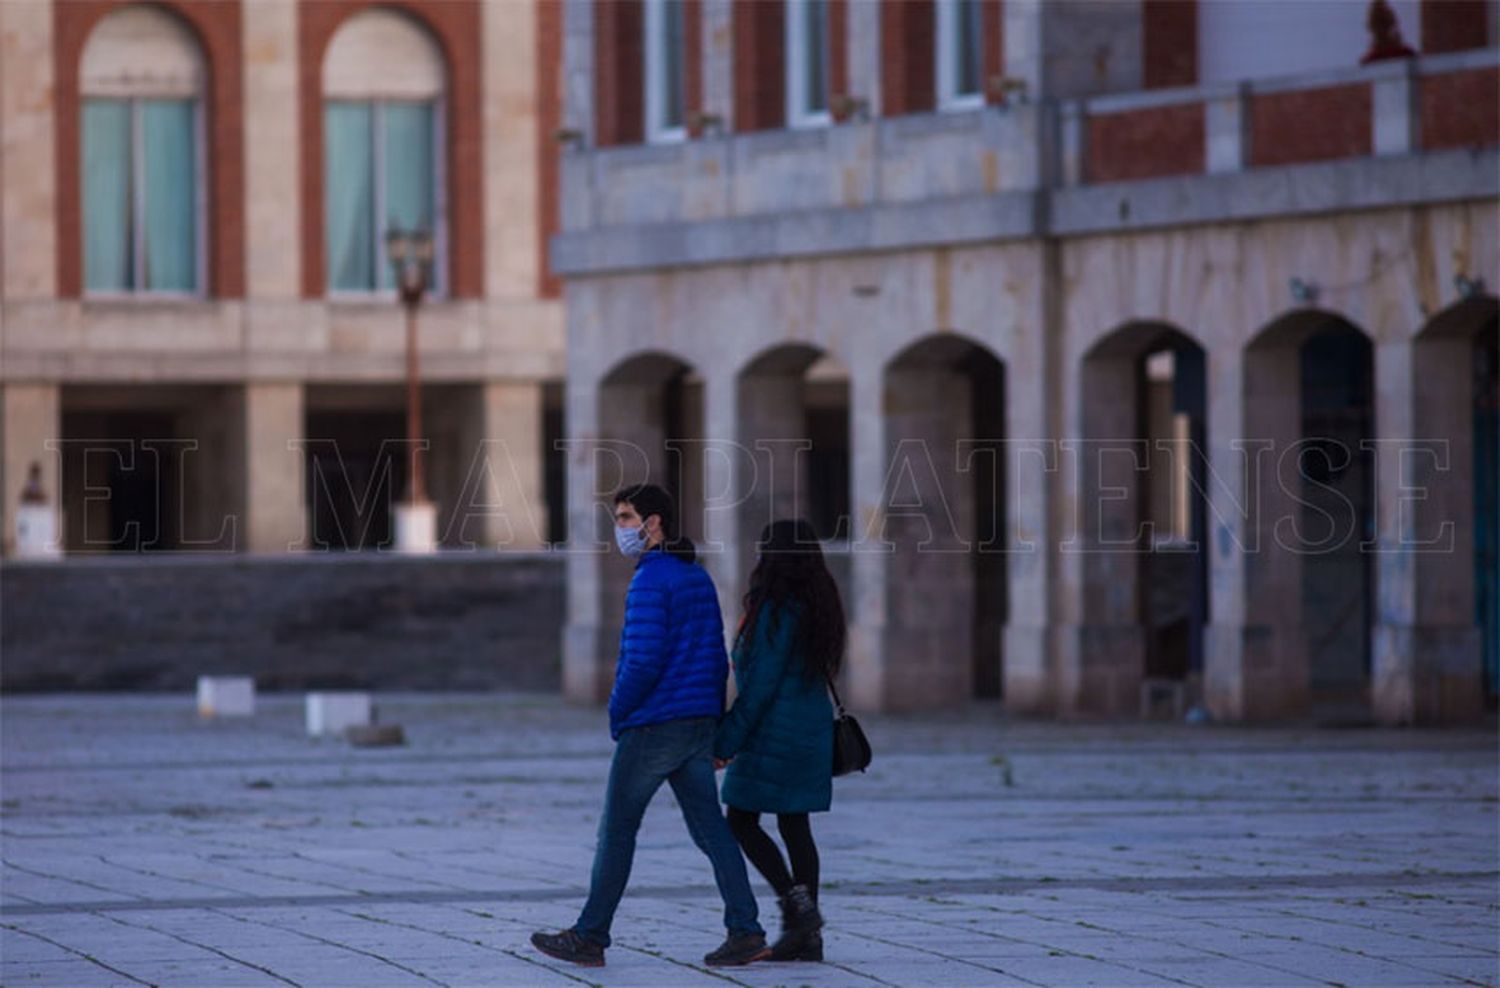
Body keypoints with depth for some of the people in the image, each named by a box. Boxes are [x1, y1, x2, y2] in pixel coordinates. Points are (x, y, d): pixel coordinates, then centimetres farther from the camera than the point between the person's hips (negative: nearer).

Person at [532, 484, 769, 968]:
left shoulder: (650, 581, -14)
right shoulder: (699, 578, 14)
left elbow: (644, 660, -21)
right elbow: (718, 659, 17)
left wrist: (617, 713, -7)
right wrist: (714, 724, 18)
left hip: (651, 727, -8)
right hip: (698, 727, 8)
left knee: (616, 831, 2)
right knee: (710, 828, 5)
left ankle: (590, 937, 9)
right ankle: (745, 932, -3)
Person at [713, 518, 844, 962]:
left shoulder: (776, 608, -16)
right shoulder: (816, 603, 11)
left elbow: (761, 685, -18)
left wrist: (727, 741, -13)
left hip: (775, 732, -9)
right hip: (811, 730, 9)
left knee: (741, 822, -1)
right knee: (794, 825, 9)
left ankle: (796, 901, -12)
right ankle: (807, 935, 7)